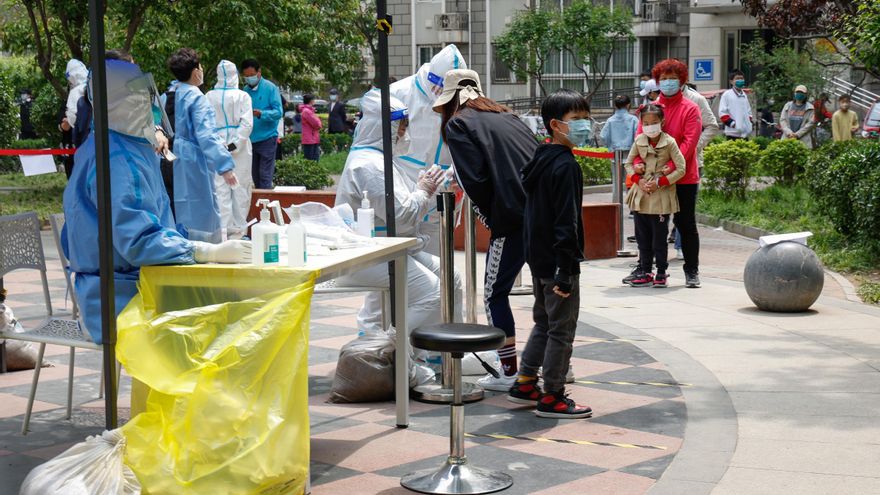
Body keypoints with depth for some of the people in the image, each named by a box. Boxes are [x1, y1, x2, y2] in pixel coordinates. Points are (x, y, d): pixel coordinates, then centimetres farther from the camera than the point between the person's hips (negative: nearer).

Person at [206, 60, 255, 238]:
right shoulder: (242, 96, -6)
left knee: (220, 187, 4)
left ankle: (224, 228, 1)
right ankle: (238, 228, 11)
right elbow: (247, 123, -13)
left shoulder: (209, 96, -1)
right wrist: (235, 144, -11)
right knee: (240, 188, 7)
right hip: (240, 148, -1)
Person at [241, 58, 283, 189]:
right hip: (251, 139, 6)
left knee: (265, 176, -8)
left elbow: (278, 112, -13)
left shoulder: (270, 88, -6)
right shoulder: (245, 90, 9)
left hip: (267, 138, -6)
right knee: (255, 177, 12)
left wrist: (261, 114, -29)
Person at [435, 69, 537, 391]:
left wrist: (490, 216, 5)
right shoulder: (505, 116, 22)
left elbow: (474, 180, -9)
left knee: (496, 293, 7)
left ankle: (509, 373, 9)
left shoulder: (457, 125, 3)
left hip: (513, 219, -7)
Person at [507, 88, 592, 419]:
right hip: (557, 262, -9)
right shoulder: (565, 166, -19)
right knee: (562, 330, 1)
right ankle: (552, 398, 7)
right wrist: (565, 272, -23)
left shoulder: (539, 161, 10)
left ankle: (524, 383, 28)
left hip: (538, 259, 9)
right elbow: (566, 222, -23)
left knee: (544, 323, 21)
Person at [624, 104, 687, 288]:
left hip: (661, 196, -4)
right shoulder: (639, 141, 4)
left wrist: (660, 182, -13)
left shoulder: (669, 142, -8)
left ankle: (661, 273, 11)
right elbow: (628, 163, 13)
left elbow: (681, 168, -9)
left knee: (659, 237, 1)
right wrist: (639, 180, -4)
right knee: (643, 237, 9)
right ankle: (645, 272, 16)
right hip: (641, 195, 4)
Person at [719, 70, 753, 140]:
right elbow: (722, 112, -7)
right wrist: (732, 123, -15)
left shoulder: (744, 95, 18)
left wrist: (749, 122, 11)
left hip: (745, 133, 7)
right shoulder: (727, 94, -2)